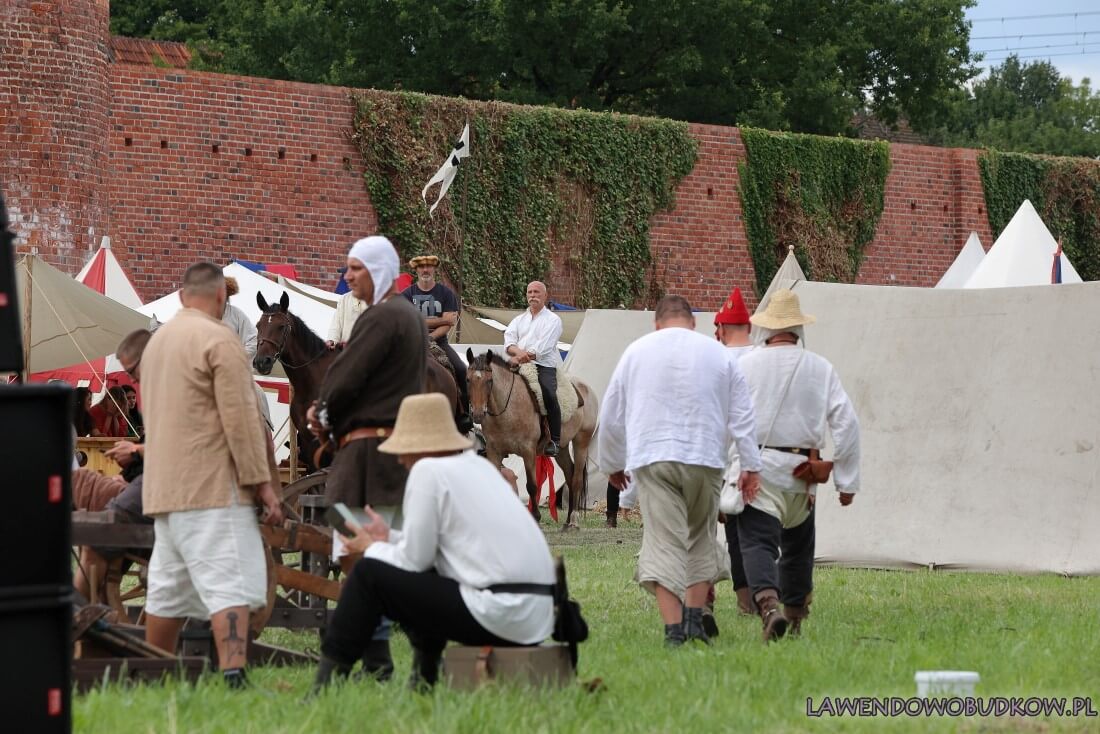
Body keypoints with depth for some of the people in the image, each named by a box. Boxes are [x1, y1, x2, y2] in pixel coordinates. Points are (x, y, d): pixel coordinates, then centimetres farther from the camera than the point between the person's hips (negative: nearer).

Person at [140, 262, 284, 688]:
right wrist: (262, 481, -11)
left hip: (163, 489, 9)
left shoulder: (157, 342, 18)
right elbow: (241, 418, -14)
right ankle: (233, 676, -26)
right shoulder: (218, 340, -9)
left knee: (166, 589, 12)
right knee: (231, 584, -14)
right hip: (213, 486, -8)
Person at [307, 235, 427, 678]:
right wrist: (329, 414, 9)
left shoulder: (381, 319, -14)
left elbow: (345, 379, -18)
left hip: (370, 448, -10)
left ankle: (376, 658, -10)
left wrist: (323, 415, 2)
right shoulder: (411, 318, 19)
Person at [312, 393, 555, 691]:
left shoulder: (428, 470, -6)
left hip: (496, 616, -9)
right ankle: (424, 677, 29)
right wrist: (389, 538, 26)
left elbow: (416, 558, -6)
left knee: (369, 573, 1)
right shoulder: (479, 465, 18)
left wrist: (373, 547, 12)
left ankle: (331, 675, 6)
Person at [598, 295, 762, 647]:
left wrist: (612, 463, 25)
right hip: (704, 459, 1)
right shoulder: (717, 353, 9)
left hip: (651, 458, -1)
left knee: (664, 542, -5)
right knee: (700, 539, 16)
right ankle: (694, 618, 9)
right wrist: (751, 465, 7)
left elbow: (612, 413, 14)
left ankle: (674, 630, -15)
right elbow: (742, 415, 5)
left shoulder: (637, 351, 10)